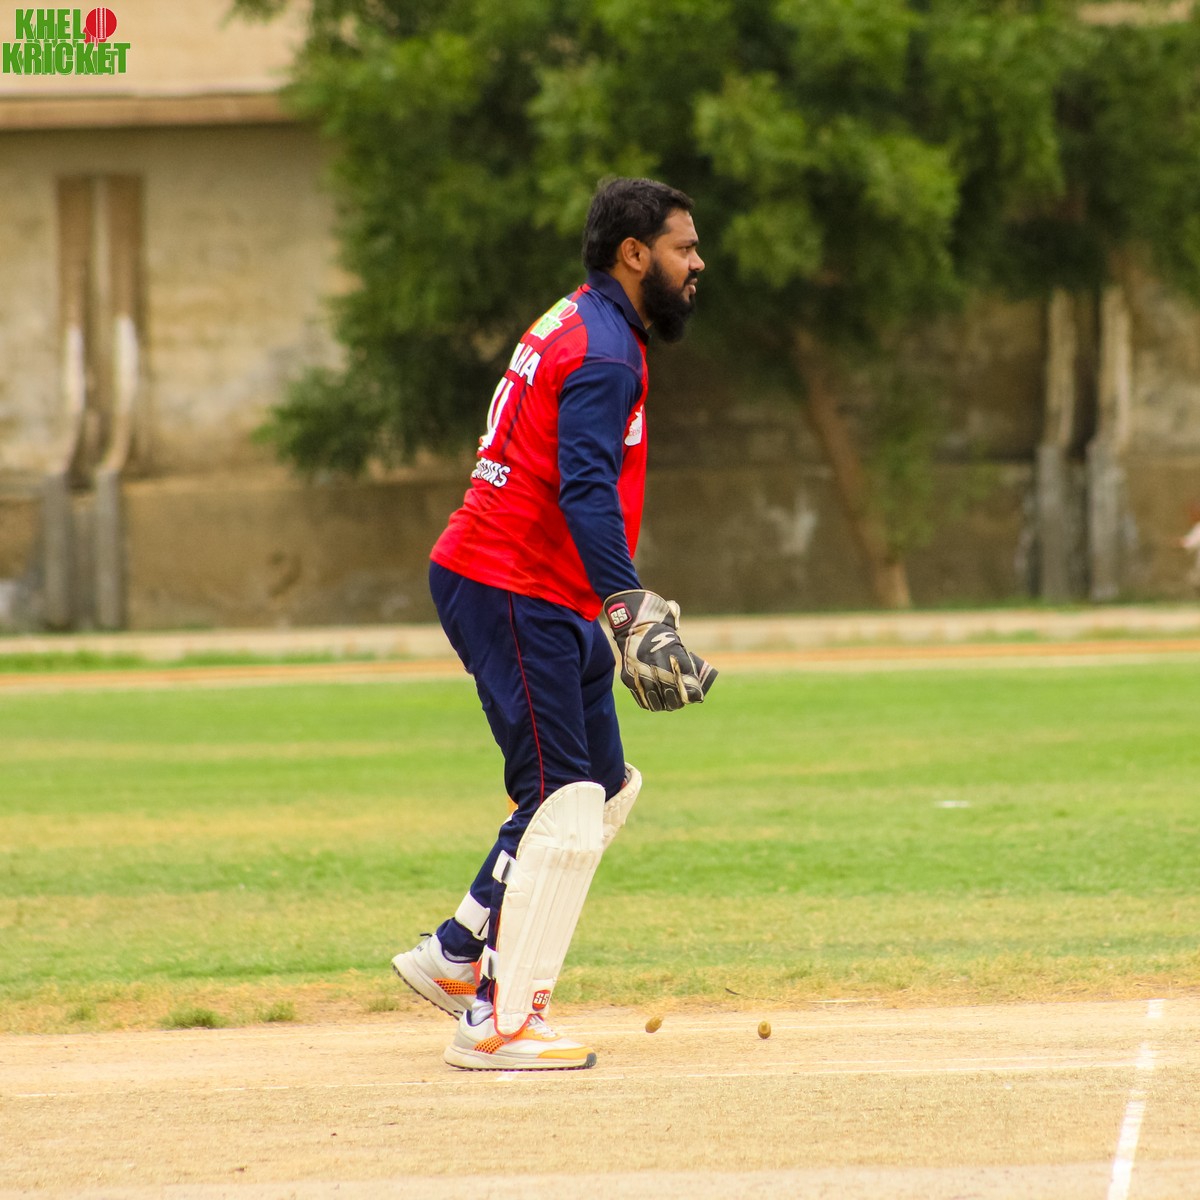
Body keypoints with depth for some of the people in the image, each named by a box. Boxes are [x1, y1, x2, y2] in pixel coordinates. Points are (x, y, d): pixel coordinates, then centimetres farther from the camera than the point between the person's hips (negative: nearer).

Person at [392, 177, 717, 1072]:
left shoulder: (581, 326, 17)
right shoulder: (603, 351, -16)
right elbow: (585, 492, -28)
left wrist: (627, 614, 26)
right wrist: (631, 612, -37)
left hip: (549, 601, 11)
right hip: (509, 588, -11)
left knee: (604, 788, 15)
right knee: (564, 802, -12)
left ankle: (457, 956, 17)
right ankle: (500, 1023, -12)